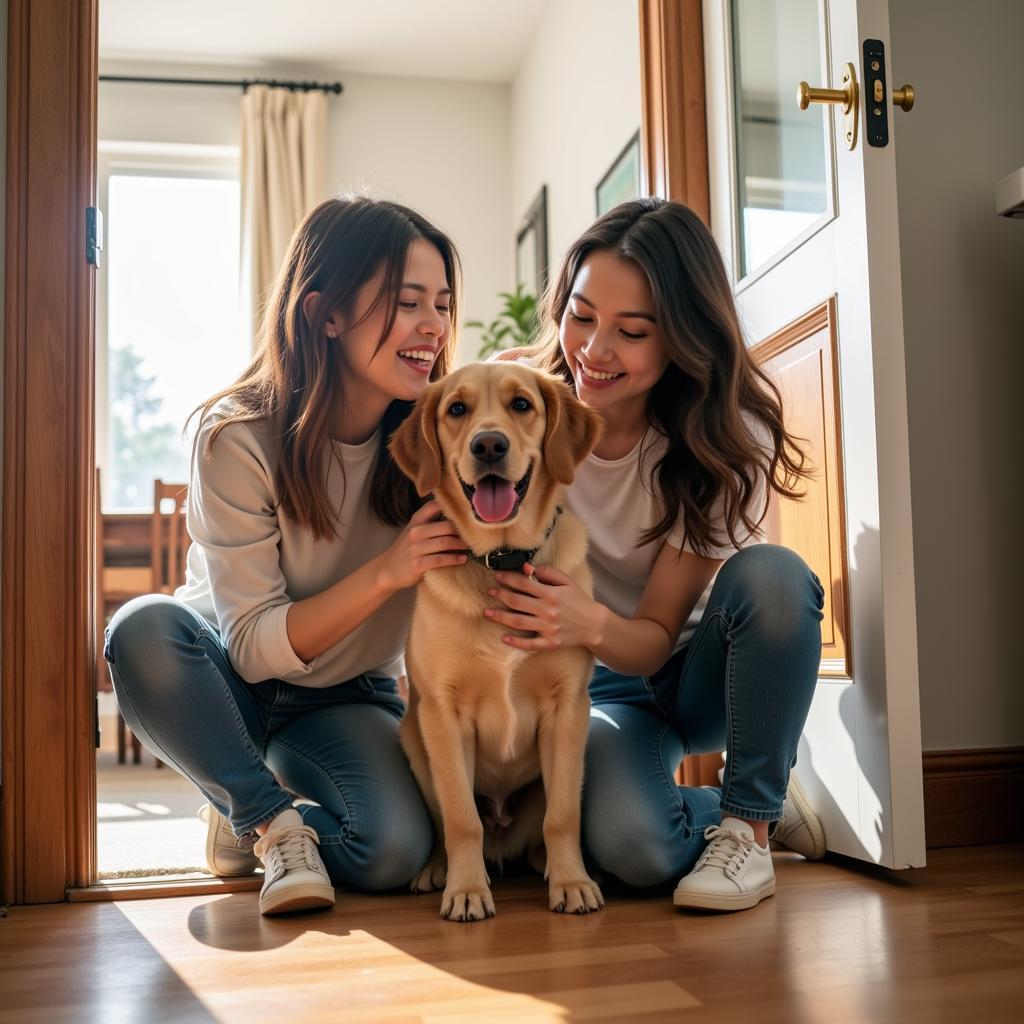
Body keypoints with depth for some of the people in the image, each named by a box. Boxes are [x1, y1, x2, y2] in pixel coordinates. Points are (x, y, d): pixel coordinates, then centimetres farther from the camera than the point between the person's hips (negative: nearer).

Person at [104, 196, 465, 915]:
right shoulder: (239, 436, -22)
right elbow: (255, 647, -23)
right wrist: (387, 570, -35)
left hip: (347, 699, 2)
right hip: (230, 679, -1)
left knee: (395, 849, -26)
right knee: (143, 628, -34)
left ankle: (252, 816, 7)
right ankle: (266, 816, -10)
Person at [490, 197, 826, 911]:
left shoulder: (729, 439, -21)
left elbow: (656, 635, -20)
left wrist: (593, 623, -42)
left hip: (698, 673, 0)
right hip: (600, 687, 0)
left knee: (772, 575, -34)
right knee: (631, 847, -32)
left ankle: (748, 821, -14)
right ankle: (740, 806, 4)